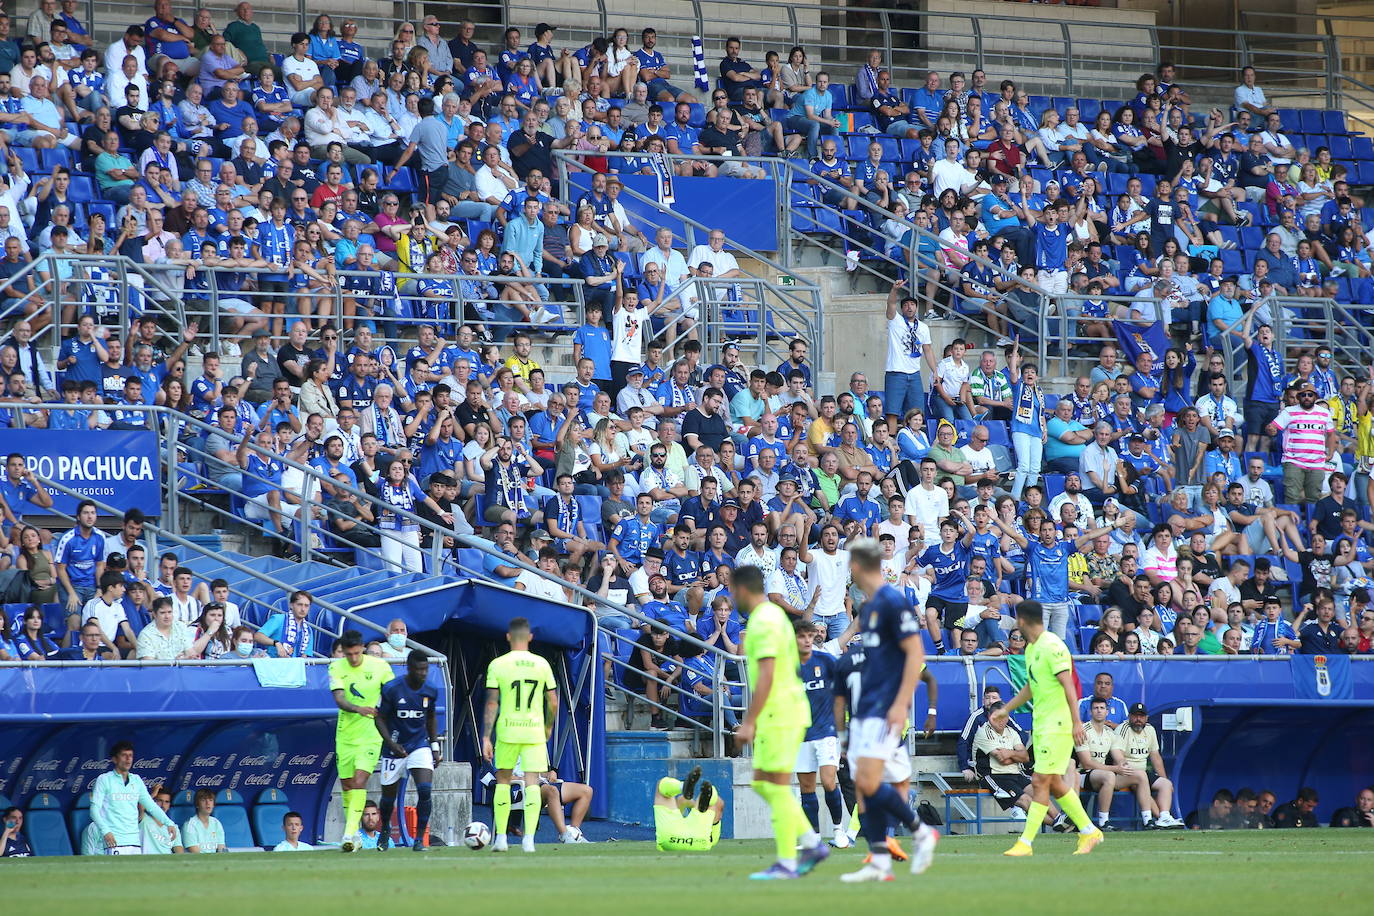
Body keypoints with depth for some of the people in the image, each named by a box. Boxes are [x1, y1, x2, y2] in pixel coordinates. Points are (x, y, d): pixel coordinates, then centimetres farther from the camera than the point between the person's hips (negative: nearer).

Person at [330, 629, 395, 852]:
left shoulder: (379, 666, -5)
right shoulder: (336, 668, -3)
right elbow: (339, 698, -16)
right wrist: (358, 709, -34)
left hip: (370, 735, -3)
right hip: (345, 734, 3)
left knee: (359, 781, -18)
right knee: (347, 785, 8)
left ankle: (350, 834, -22)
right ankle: (354, 836, 22)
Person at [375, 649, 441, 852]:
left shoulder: (431, 691, -3)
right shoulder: (392, 689, -15)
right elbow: (380, 718, -6)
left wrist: (435, 746, 9)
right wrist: (392, 744, -18)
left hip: (420, 745, 2)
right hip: (395, 749, -2)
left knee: (425, 790, -18)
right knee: (389, 795, 9)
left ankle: (419, 839, -9)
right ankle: (385, 830, 40)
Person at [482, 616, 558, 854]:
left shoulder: (497, 665, -4)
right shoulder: (541, 664, 2)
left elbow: (491, 704, -6)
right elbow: (553, 702, 5)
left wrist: (486, 738, -4)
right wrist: (548, 727, 23)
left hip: (507, 731, -1)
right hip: (535, 731, 1)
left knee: (503, 780, 14)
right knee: (532, 783, 0)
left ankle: (500, 836, 13)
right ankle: (529, 837, -11)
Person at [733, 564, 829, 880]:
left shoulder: (764, 622, -14)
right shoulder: (775, 615, 17)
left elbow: (766, 676, -21)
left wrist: (749, 722, -21)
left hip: (778, 713, -10)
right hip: (788, 712, 10)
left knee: (777, 786, -7)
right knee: (762, 783, 14)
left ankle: (786, 863, -5)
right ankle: (812, 843, 10)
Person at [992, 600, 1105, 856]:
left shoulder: (1052, 646, -15)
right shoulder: (1031, 649, 14)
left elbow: (1068, 685, -20)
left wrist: (1076, 722, -24)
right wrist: (1006, 710, 34)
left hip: (1058, 726, -10)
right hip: (1041, 726, 10)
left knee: (1041, 782, -9)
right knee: (1054, 783, 11)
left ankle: (1025, 843, -9)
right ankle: (1089, 831, 20)